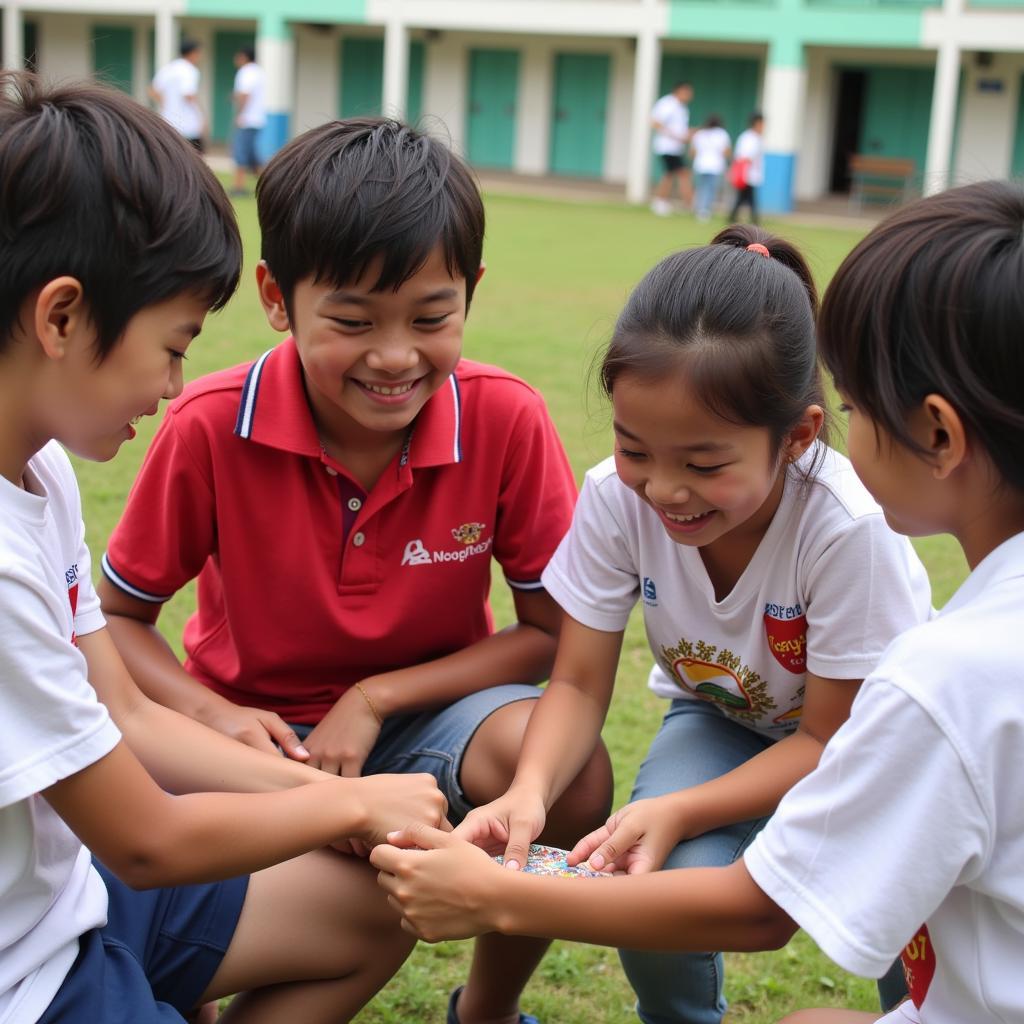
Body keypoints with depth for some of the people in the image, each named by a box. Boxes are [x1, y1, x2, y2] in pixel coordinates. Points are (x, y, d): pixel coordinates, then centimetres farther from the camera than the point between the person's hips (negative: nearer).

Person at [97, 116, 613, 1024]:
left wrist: (376, 698, -18)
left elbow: (558, 634, -9)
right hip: (258, 725, 0)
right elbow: (118, 617, -4)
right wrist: (215, 716, -23)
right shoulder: (211, 428, -18)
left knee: (570, 770, -31)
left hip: (426, 711, 1)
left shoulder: (505, 421, -17)